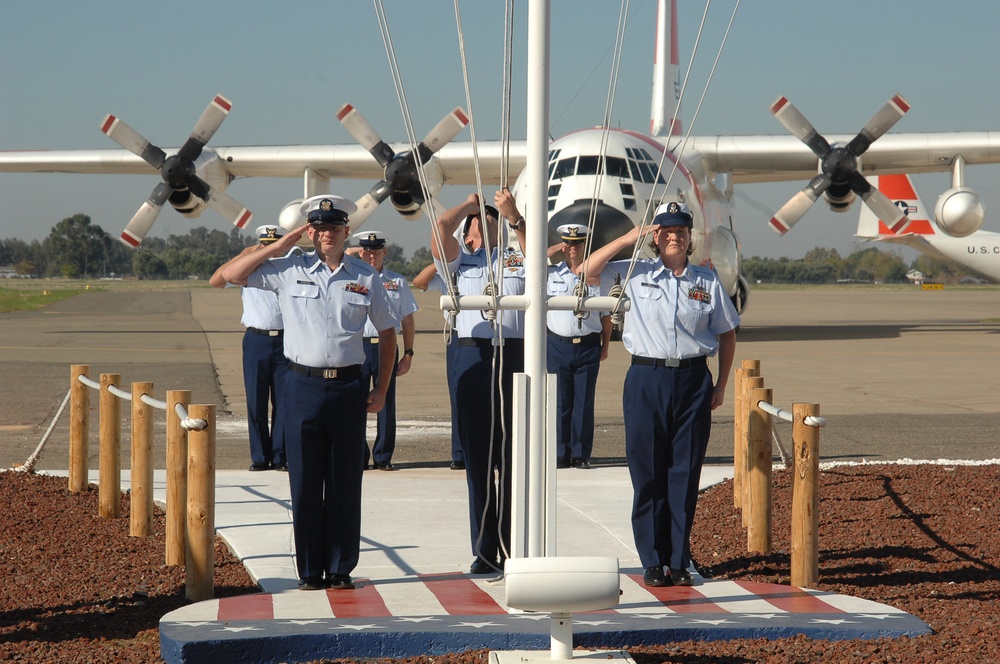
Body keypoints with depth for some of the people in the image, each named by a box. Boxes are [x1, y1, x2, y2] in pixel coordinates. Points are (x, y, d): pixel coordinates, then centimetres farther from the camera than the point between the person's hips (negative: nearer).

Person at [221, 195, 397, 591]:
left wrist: (382, 389, 8)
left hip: (348, 386, 1)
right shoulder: (289, 270, 5)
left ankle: (341, 569, 13)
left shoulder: (366, 278, 8)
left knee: (345, 481, 4)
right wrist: (279, 247, -1)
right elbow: (232, 275, 4)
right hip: (303, 385, -1)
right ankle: (310, 570, 10)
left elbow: (387, 333, 15)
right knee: (304, 482, 2)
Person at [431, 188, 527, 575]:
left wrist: (514, 217, -14)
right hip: (473, 357, 1)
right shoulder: (460, 260, 17)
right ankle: (484, 552, 8)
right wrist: (468, 205, 15)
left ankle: (514, 549, 4)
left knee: (513, 459, -1)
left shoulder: (518, 259, 16)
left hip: (514, 357, -1)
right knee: (477, 458, 2)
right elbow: (442, 227, 0)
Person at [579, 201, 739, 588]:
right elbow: (587, 270, -1)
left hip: (693, 379, 1)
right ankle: (653, 561, 6)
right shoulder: (635, 273, 7)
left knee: (685, 473, 2)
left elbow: (727, 334, 15)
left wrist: (721, 385, 8)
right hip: (646, 378, -1)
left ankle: (679, 560, 8)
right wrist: (628, 238, -4)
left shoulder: (707, 282, 10)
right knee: (647, 473, 0)